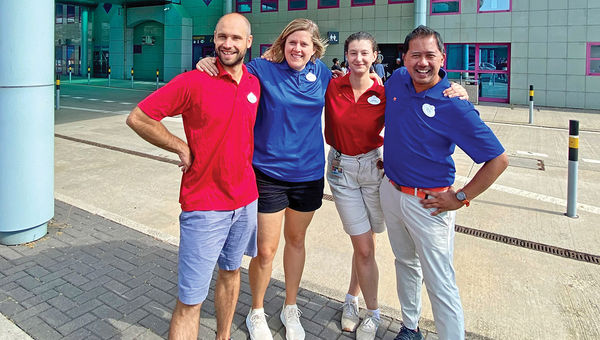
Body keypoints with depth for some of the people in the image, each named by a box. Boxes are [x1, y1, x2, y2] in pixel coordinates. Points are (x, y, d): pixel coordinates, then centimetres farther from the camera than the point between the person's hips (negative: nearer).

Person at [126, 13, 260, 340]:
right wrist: (182, 147, -9)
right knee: (190, 301, -1)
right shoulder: (193, 81, -12)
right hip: (204, 206, -6)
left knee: (230, 272, 22)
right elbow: (137, 118, -10)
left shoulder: (254, 84, 5)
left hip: (246, 200, 6)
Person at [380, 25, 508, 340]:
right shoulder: (397, 81, -2)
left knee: (440, 284, -1)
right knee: (405, 263, 21)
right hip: (390, 190, 7)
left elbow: (498, 160, -17)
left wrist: (460, 198, -15)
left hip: (428, 203, -6)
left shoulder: (454, 105, -19)